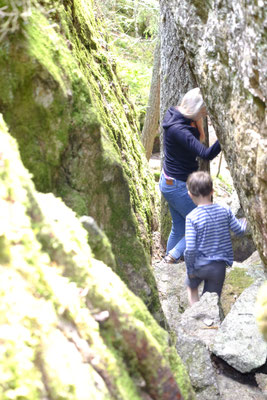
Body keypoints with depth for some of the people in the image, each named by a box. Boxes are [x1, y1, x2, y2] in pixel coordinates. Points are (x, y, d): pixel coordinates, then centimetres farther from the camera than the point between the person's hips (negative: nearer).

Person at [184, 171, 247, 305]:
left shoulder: (192, 217, -19)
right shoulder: (225, 211, -8)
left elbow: (190, 249, -20)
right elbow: (239, 230, 7)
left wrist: (190, 269, -5)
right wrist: (243, 222, 30)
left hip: (199, 265, -2)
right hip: (220, 266, 2)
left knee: (191, 287, 29)